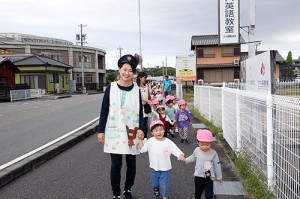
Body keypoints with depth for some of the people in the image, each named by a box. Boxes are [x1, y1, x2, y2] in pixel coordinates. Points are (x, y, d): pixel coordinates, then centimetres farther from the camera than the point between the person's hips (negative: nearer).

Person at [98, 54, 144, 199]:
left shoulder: (136, 90, 1)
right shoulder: (111, 88, -3)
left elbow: (140, 111, 3)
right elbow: (104, 111, 0)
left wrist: (140, 129, -10)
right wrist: (101, 131, -2)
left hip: (131, 132, 2)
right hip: (114, 132, -2)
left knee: (131, 163, 11)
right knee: (116, 164, 0)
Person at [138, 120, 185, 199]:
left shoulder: (168, 142, -15)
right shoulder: (150, 141, -10)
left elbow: (176, 150, -19)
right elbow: (142, 149, -4)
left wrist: (181, 156, -39)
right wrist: (141, 140, -12)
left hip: (165, 169, -2)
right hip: (154, 168, 2)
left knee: (164, 185, 11)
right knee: (154, 183, 22)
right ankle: (156, 189, 55)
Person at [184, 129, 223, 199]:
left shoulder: (213, 153, -17)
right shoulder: (197, 150, -12)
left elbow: (217, 166, -6)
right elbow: (193, 157, 13)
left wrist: (219, 177, 2)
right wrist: (186, 160, 10)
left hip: (209, 178, -3)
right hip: (198, 177, 3)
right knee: (197, 192, 23)